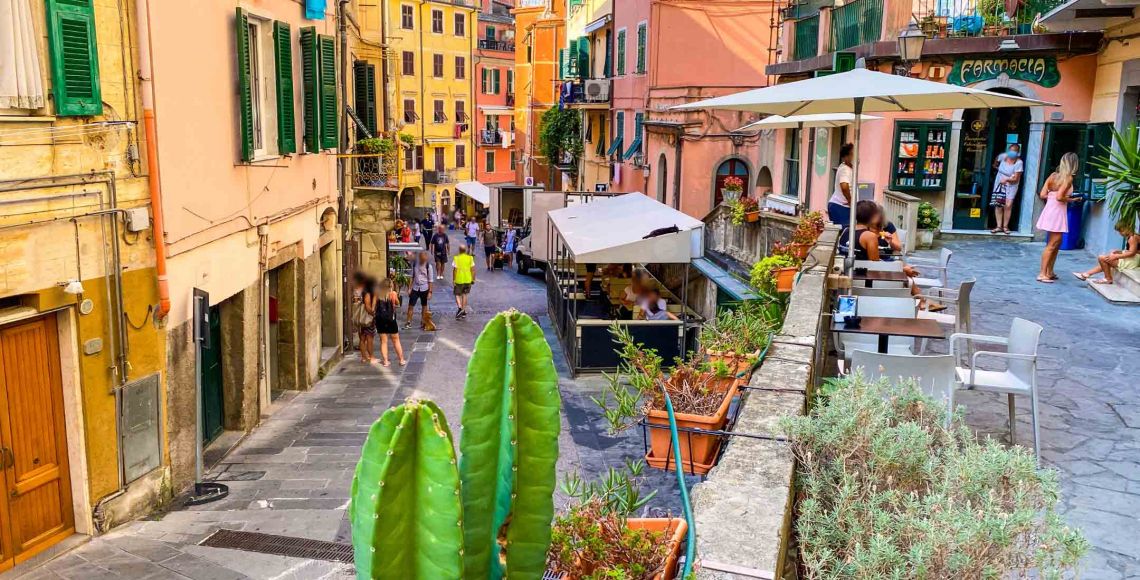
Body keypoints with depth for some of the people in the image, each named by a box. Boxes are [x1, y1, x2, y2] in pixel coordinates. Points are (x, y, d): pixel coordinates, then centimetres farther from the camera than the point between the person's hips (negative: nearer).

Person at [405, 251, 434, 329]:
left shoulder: (428, 267, -7)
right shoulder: (415, 265, 2)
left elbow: (430, 281, -5)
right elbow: (412, 277, 9)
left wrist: (430, 292, -7)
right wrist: (409, 288, 4)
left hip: (424, 289, -2)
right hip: (415, 288, 2)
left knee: (424, 306, 10)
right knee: (411, 305, -3)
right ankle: (408, 322, 5)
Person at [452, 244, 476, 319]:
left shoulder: (456, 258, -9)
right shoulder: (470, 258, -2)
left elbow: (454, 270, -11)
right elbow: (473, 269, -2)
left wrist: (453, 280, -4)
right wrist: (473, 279, 7)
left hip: (458, 280, -2)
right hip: (468, 280, 3)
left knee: (457, 294, 10)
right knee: (465, 294, 16)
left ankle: (459, 307, -14)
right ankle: (464, 311, 17)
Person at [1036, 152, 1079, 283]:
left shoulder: (1053, 175, 7)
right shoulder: (1068, 178, -13)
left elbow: (1042, 195, 4)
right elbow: (1059, 197, -21)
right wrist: (1070, 199, -5)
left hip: (1050, 210, 8)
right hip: (1057, 212, -8)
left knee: (1056, 243, 18)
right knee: (1052, 244, -3)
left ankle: (1049, 272, 22)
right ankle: (1042, 274, -3)